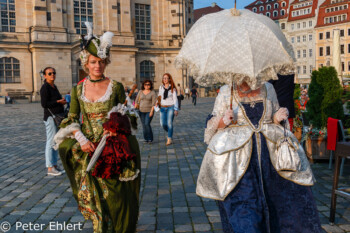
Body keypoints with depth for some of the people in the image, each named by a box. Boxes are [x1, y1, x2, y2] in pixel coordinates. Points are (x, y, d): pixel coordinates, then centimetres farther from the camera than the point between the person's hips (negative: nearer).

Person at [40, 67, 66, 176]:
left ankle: (54, 165, 23)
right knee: (51, 142, -7)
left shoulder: (54, 87, 16)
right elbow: (44, 104, -19)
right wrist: (59, 102, -15)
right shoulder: (45, 87, -11)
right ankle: (50, 168, -1)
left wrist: (62, 101, 11)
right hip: (50, 117, -9)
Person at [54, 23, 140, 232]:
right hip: (88, 150, 2)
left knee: (115, 194, 3)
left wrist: (117, 130, -17)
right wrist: (82, 140, -9)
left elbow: (125, 116, 3)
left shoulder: (116, 87, -3)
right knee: (93, 195, 11)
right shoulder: (78, 90, 3)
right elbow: (72, 120, 6)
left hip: (111, 149, -2)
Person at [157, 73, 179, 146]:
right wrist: (157, 103, 4)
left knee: (169, 123, -13)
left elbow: (175, 99, -3)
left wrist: (176, 109, -8)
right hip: (163, 107, 4)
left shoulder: (173, 88, -3)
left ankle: (169, 139, -3)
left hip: (171, 107, -4)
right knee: (163, 123, -3)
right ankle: (170, 132, 27)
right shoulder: (161, 87, 8)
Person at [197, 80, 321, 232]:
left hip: (270, 152, 3)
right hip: (238, 157, -2)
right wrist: (223, 121, -16)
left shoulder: (268, 89, 7)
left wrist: (278, 118, -3)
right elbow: (211, 125, 4)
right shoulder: (226, 92, 0)